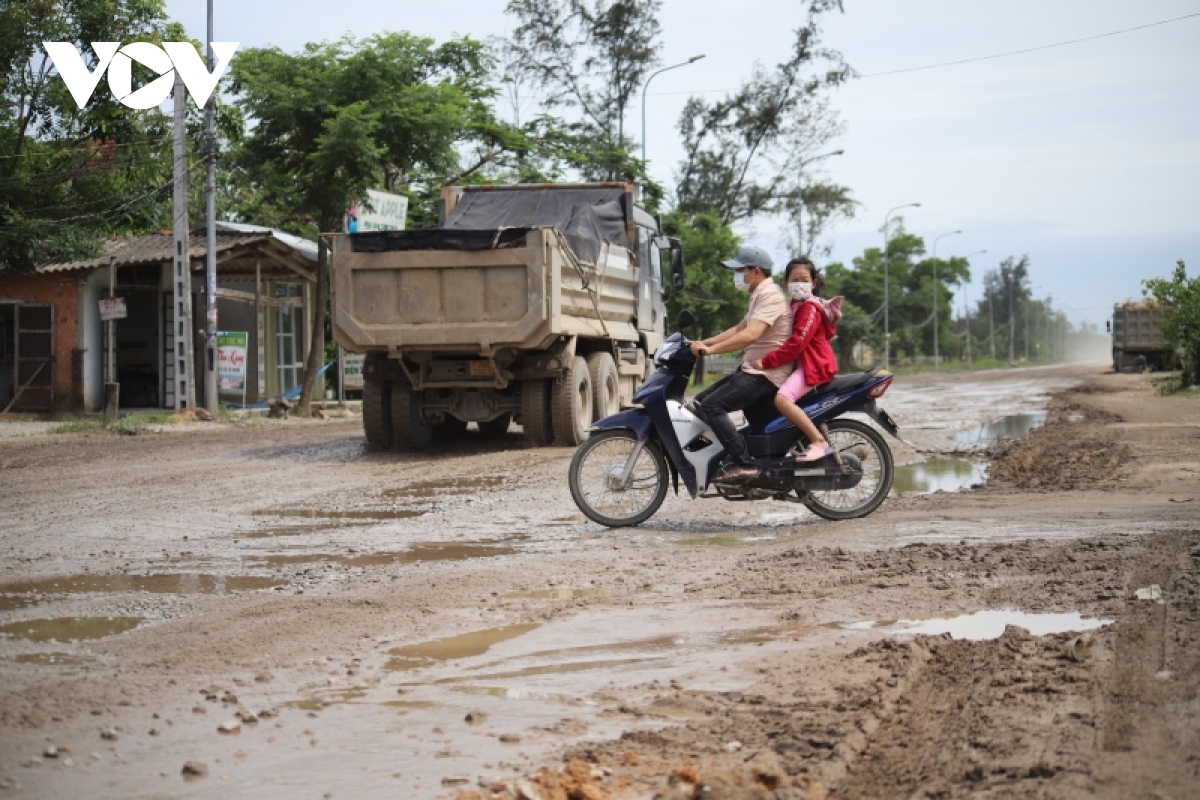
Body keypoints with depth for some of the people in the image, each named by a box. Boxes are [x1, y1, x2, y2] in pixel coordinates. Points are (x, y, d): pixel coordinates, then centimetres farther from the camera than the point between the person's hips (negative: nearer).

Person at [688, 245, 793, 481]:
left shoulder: (770, 295, -16)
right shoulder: (760, 295, 19)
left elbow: (750, 335, -29)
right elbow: (739, 329, 24)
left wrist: (710, 349, -29)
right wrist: (705, 342, 13)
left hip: (765, 374, -11)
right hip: (751, 370, 11)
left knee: (711, 406, -22)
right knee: (699, 402, 9)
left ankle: (744, 464, -23)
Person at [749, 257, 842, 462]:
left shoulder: (810, 308, -14)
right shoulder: (796, 305, 18)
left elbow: (797, 342, -24)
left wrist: (766, 361, -25)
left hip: (814, 365, -11)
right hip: (802, 363, 11)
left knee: (782, 399, -31)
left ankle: (819, 442, -33)